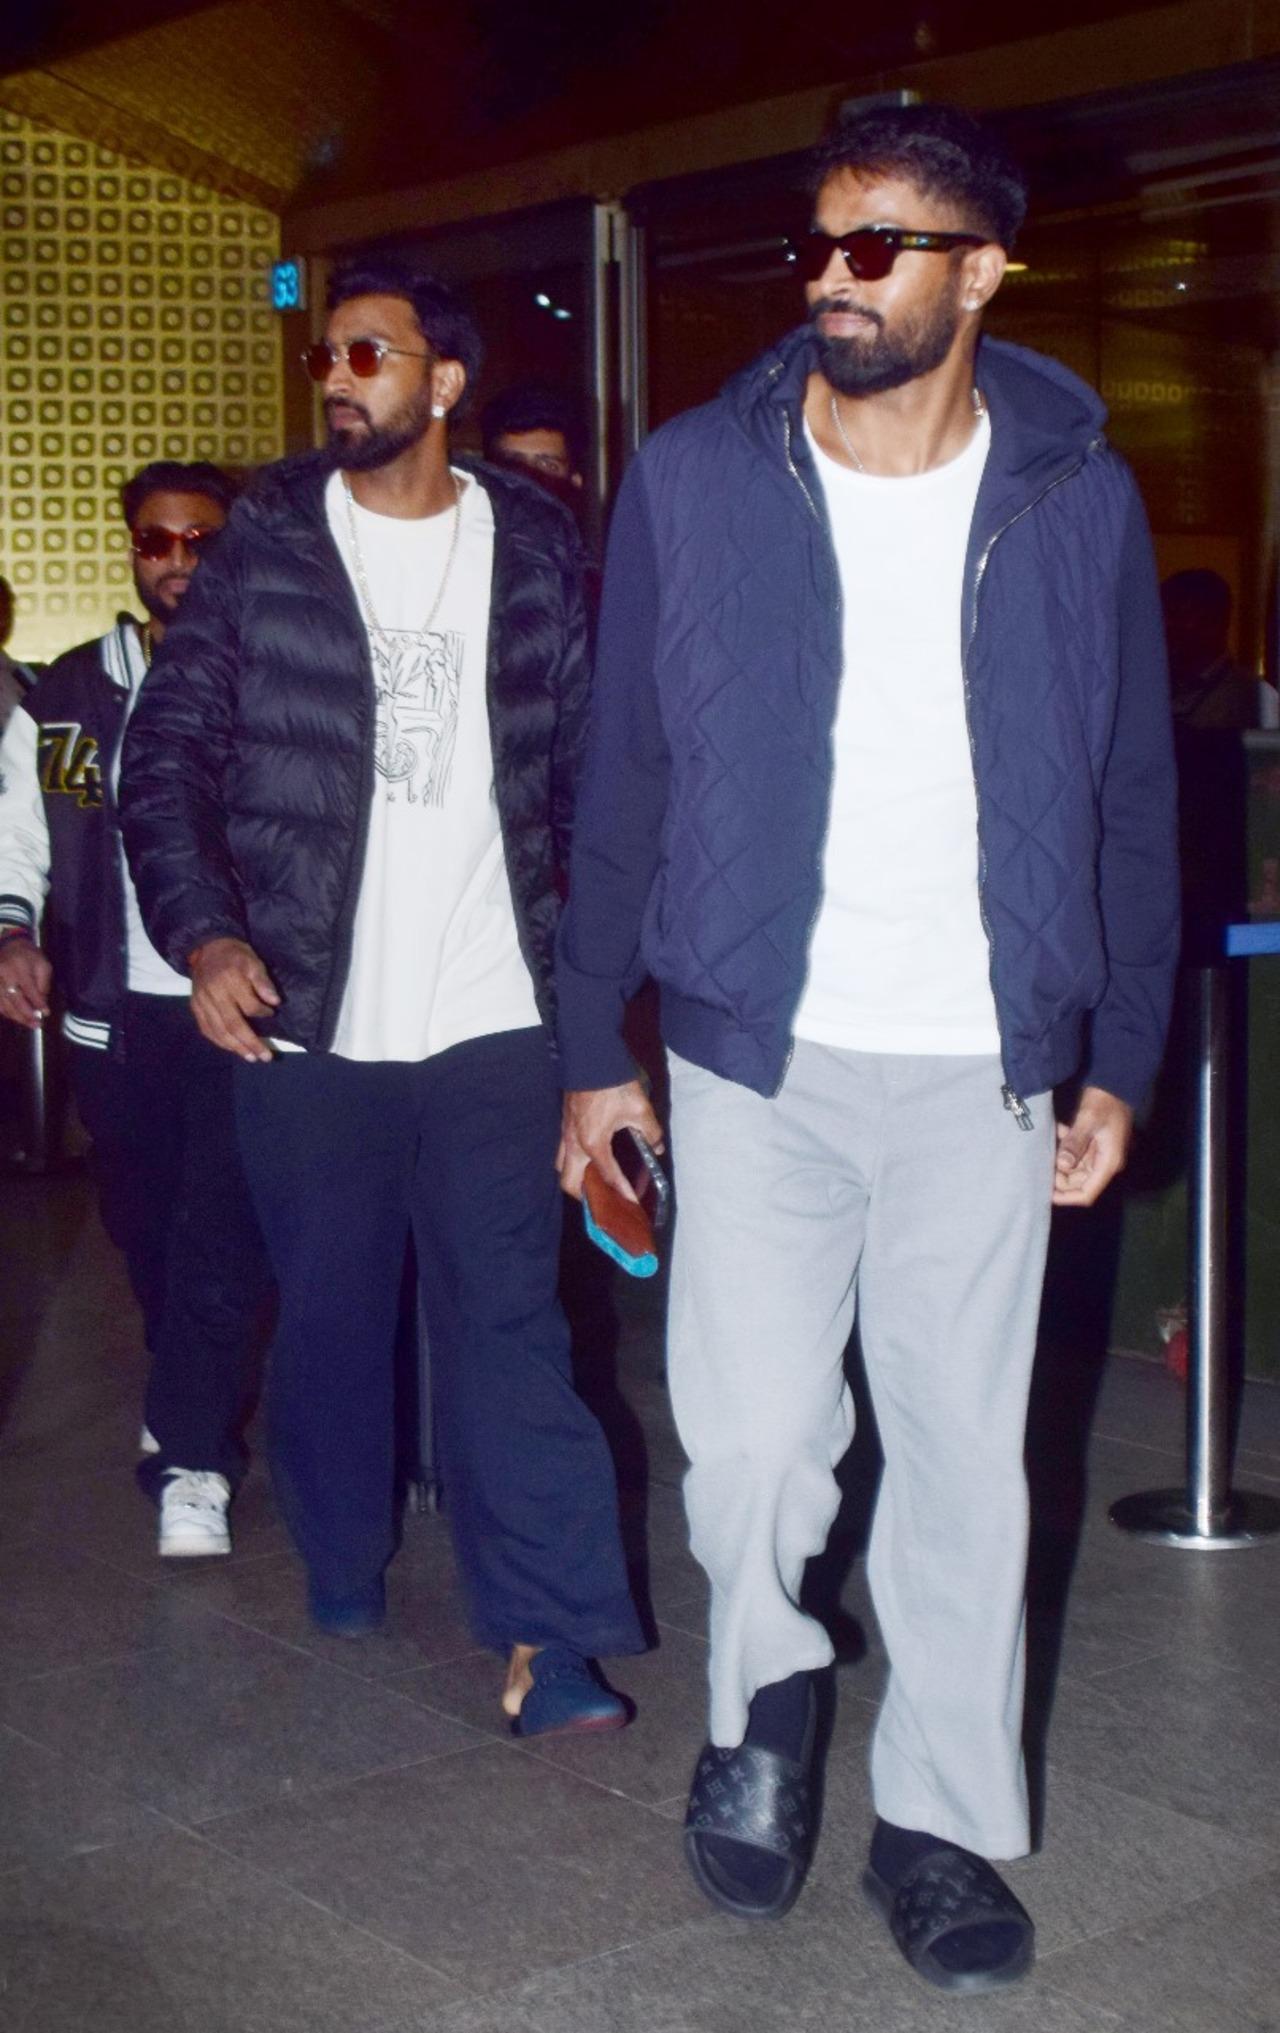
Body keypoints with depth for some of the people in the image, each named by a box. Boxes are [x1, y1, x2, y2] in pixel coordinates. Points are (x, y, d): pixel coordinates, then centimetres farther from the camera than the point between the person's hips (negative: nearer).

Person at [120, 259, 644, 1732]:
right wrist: (205, 933, -12)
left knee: (508, 1321, -5)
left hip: (490, 1017, -1)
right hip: (306, 1017, 1)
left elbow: (593, 765, 10)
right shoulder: (267, 545, 5)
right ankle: (341, 1577, 31)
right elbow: (170, 750, 3)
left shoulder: (533, 551, 7)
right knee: (327, 1314, 11)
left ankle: (549, 1633, -1)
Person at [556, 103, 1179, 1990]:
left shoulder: (1078, 499, 0)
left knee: (965, 1457, 7)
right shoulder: (695, 480, -1)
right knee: (750, 1443, -5)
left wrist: (1121, 1058, 5)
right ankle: (767, 1681, 27)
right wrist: (592, 1050, 3)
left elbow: (1131, 800, 7)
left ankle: (941, 1819, 25)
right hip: (756, 1058, 0)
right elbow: (623, 784, 3)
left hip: (983, 1072, 1)